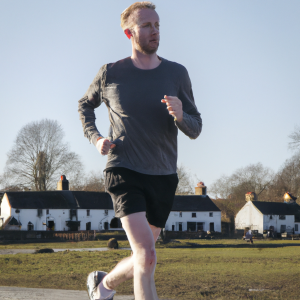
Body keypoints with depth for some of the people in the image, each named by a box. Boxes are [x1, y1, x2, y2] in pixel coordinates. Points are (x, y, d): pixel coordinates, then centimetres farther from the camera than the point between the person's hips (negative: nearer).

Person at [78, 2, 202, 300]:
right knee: (147, 257, -21)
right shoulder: (111, 74, -1)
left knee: (141, 259, 15)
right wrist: (94, 138, 1)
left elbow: (195, 129, 4)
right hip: (124, 173, -4)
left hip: (163, 177, 4)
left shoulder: (177, 74, 2)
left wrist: (180, 116, -19)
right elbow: (85, 105, 19)